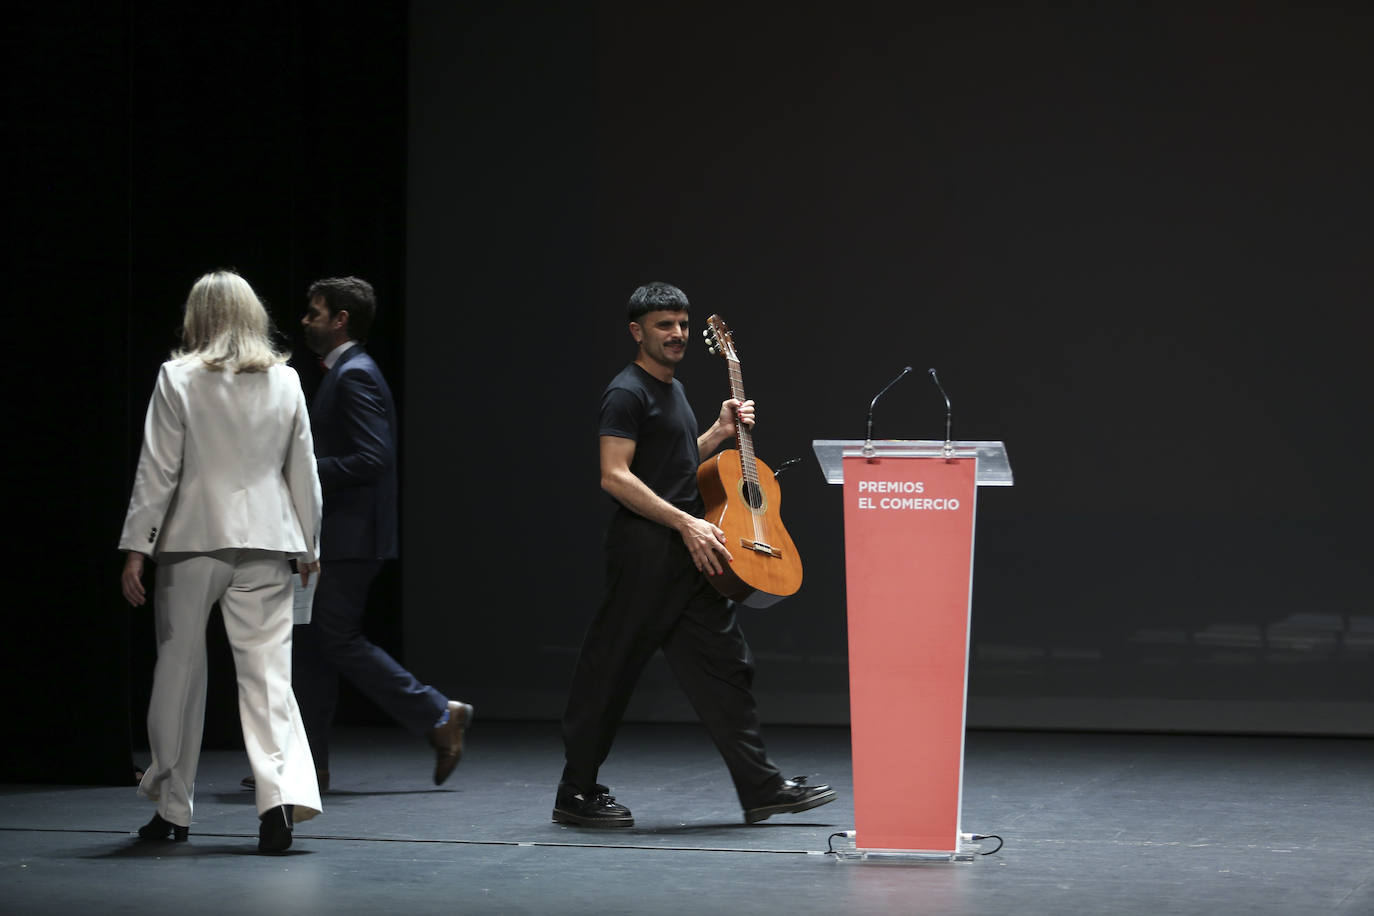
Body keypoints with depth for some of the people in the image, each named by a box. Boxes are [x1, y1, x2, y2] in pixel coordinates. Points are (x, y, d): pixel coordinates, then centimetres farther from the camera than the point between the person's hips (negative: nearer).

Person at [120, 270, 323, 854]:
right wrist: (308, 546, 18)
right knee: (267, 670, 0)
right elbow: (303, 470, 9)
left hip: (192, 541, -2)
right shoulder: (284, 380, 4)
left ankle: (172, 809, 18)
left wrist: (136, 549, -2)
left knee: (179, 668, 10)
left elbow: (157, 471, -5)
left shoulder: (178, 378, -4)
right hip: (265, 542, 2)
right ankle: (283, 791, -20)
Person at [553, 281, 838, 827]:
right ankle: (576, 794, 6)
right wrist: (686, 523, -21)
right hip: (644, 552, -9)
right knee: (611, 669, -3)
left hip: (689, 556, 9)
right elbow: (615, 476, -19)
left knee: (724, 664, 6)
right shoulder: (628, 392, -11)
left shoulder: (672, 389, 19)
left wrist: (720, 432, 15)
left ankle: (761, 788, 7)